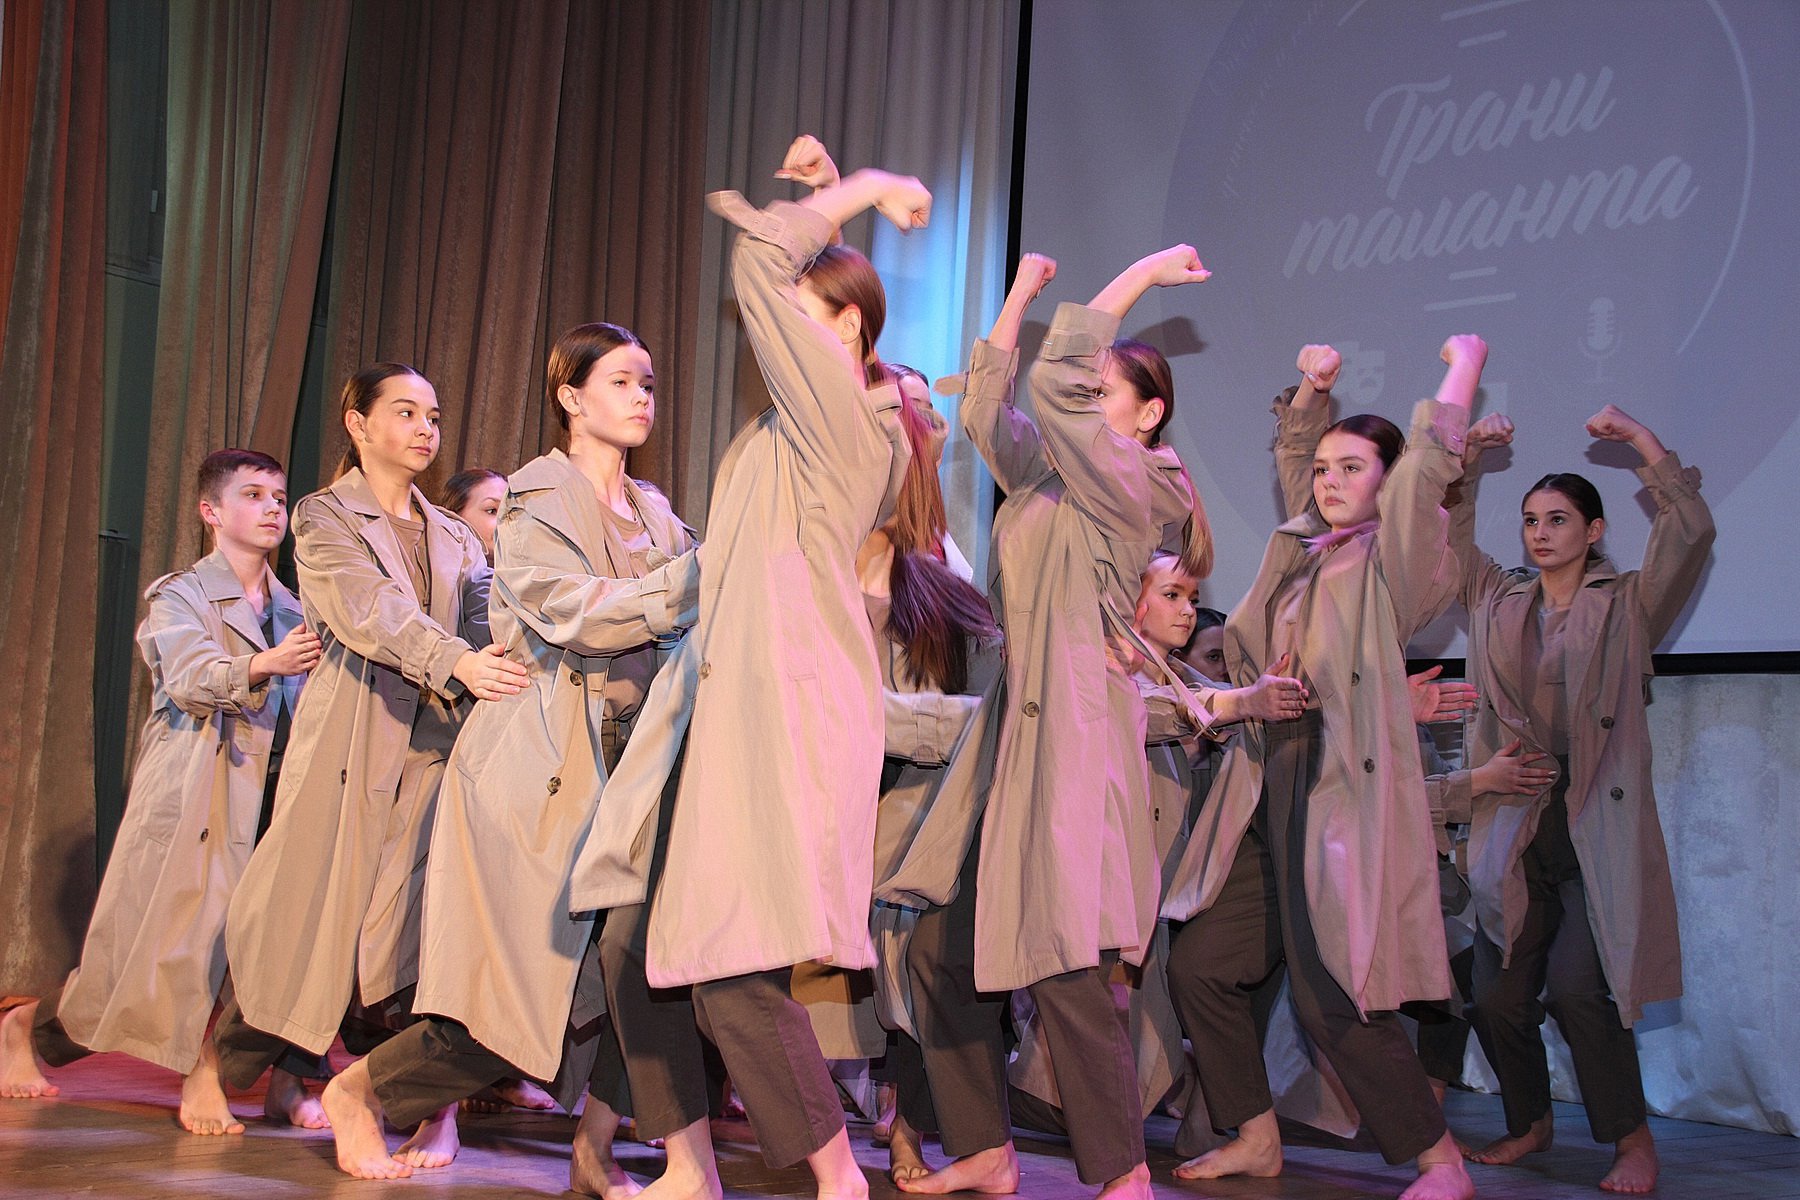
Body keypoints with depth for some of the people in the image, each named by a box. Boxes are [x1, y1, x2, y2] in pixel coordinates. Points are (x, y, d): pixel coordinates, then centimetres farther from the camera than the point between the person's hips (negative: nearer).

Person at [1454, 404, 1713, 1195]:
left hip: (1599, 826, -3)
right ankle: (1530, 1124, 24)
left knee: (1577, 987, -16)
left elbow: (1690, 532, -7)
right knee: (1498, 996, -1)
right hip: (1517, 828, 4)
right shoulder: (1498, 601, 14)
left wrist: (1642, 442, -8)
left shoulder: (1628, 604, 5)